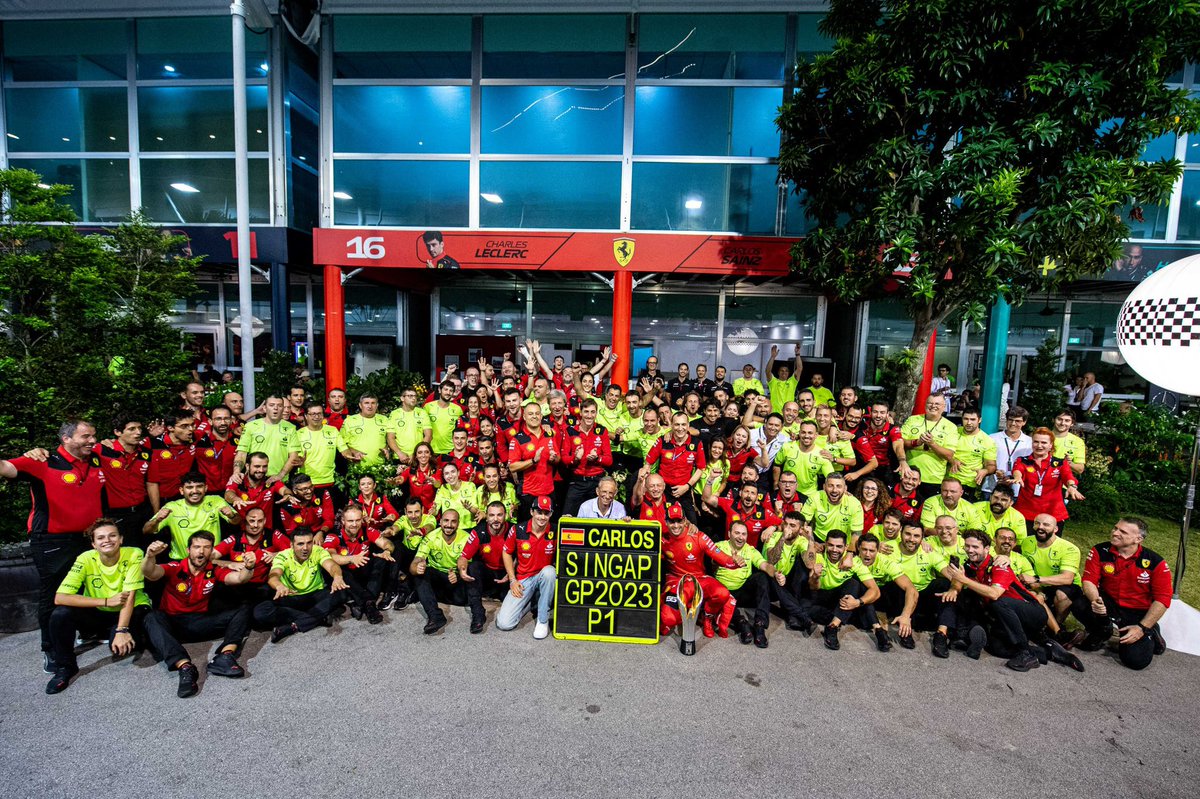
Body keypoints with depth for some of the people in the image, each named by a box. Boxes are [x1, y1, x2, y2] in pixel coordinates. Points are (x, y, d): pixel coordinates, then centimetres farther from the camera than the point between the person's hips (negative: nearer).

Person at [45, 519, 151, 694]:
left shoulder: (133, 555, -22)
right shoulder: (86, 559, -16)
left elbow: (129, 596, -24)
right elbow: (59, 598, -22)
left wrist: (121, 631, -31)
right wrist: (107, 601, -28)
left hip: (130, 612, -3)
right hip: (99, 614, 3)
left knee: (121, 646, -29)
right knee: (60, 614, -23)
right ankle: (64, 667, -1)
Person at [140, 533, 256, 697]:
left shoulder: (214, 571, -4)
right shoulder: (174, 568, -8)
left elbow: (239, 578, -20)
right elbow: (151, 573, -27)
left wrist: (248, 567, -43)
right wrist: (150, 556, -49)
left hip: (202, 623, 2)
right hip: (173, 624, -2)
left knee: (243, 610, -14)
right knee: (152, 618, -34)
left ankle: (224, 657, -34)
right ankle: (185, 667, -46)